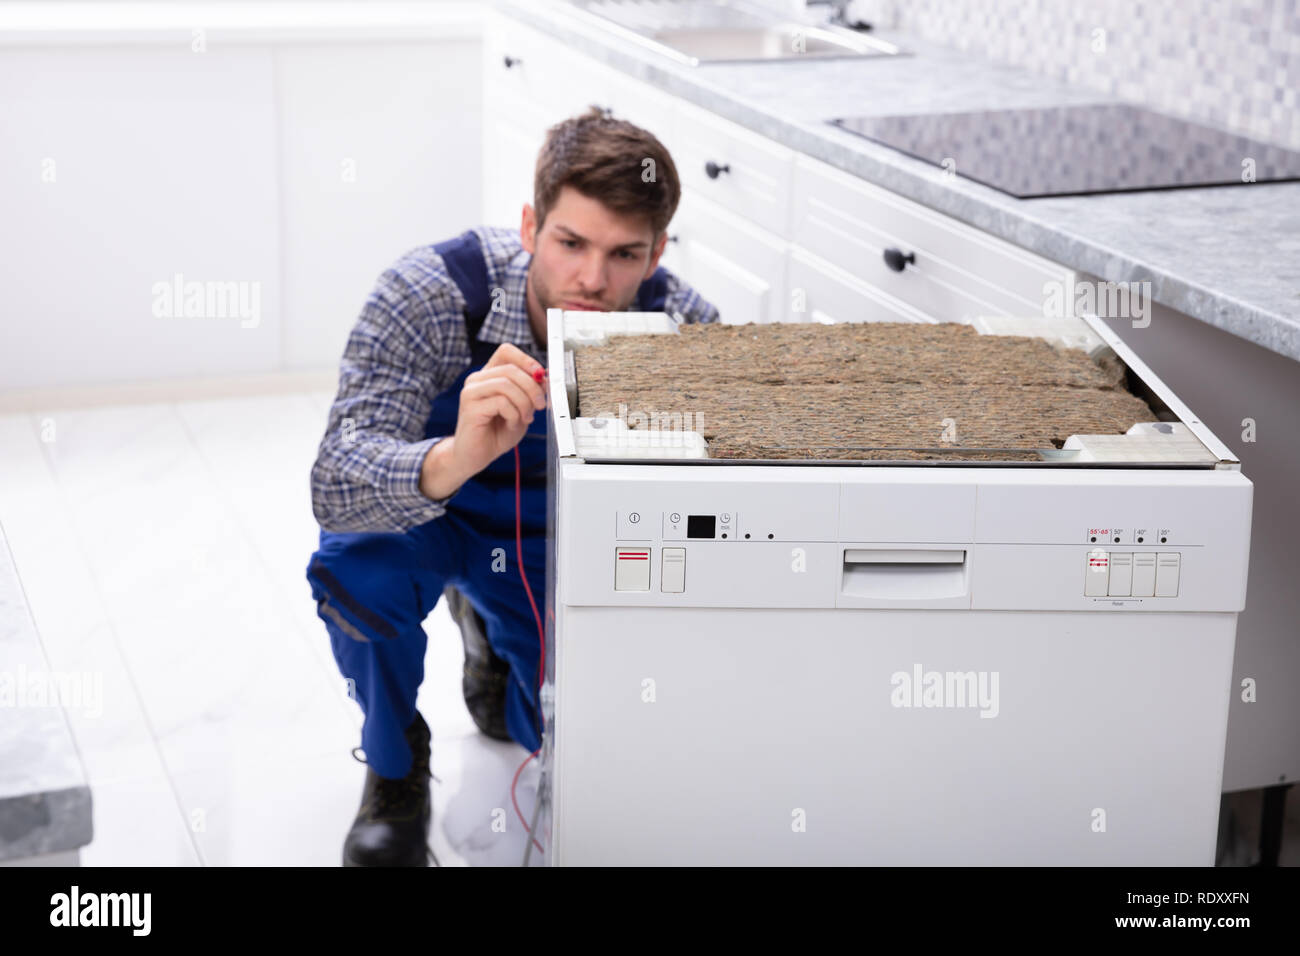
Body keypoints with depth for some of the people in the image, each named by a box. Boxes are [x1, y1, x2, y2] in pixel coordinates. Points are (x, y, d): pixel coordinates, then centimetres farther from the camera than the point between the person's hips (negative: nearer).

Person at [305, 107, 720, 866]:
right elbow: (334, 489, -43)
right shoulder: (432, 291, -34)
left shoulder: (684, 331, -27)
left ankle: (490, 625, 28)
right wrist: (455, 458, -64)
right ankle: (395, 769, -3)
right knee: (359, 567, -35)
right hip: (428, 513, -2)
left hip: (555, 539, 3)